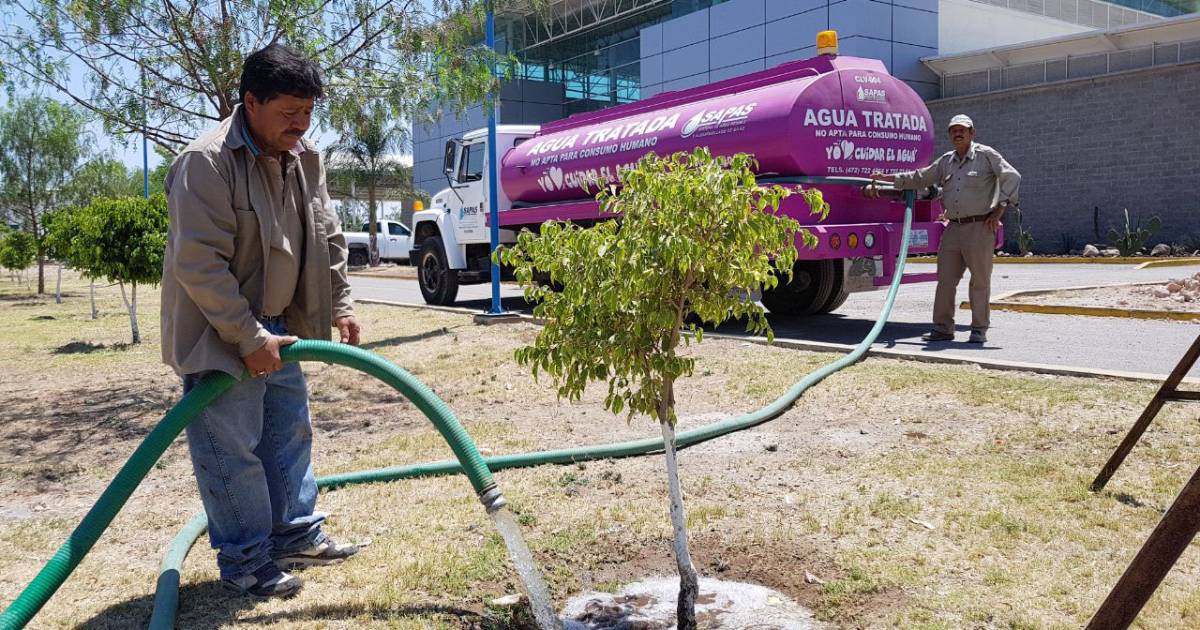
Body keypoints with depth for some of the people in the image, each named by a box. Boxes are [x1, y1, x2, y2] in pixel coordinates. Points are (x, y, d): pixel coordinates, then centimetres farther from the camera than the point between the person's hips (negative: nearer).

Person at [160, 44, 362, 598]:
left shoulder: (304, 158, 3)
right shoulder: (207, 163, -23)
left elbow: (327, 237, 14)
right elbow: (200, 265, -25)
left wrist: (340, 306, 8)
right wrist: (248, 339, -23)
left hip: (276, 325, 9)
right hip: (218, 335, -8)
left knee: (290, 433, 16)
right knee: (232, 451, -1)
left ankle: (297, 535, 31)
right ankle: (245, 563, 14)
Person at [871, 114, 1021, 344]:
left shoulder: (986, 155, 0)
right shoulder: (946, 161, 17)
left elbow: (1012, 177, -4)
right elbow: (920, 178, 24)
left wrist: (999, 210, -8)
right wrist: (887, 178, 20)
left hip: (980, 227, -6)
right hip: (953, 228, 6)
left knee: (980, 281, 1)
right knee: (945, 279, 4)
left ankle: (979, 329, 10)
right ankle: (942, 328, 11)